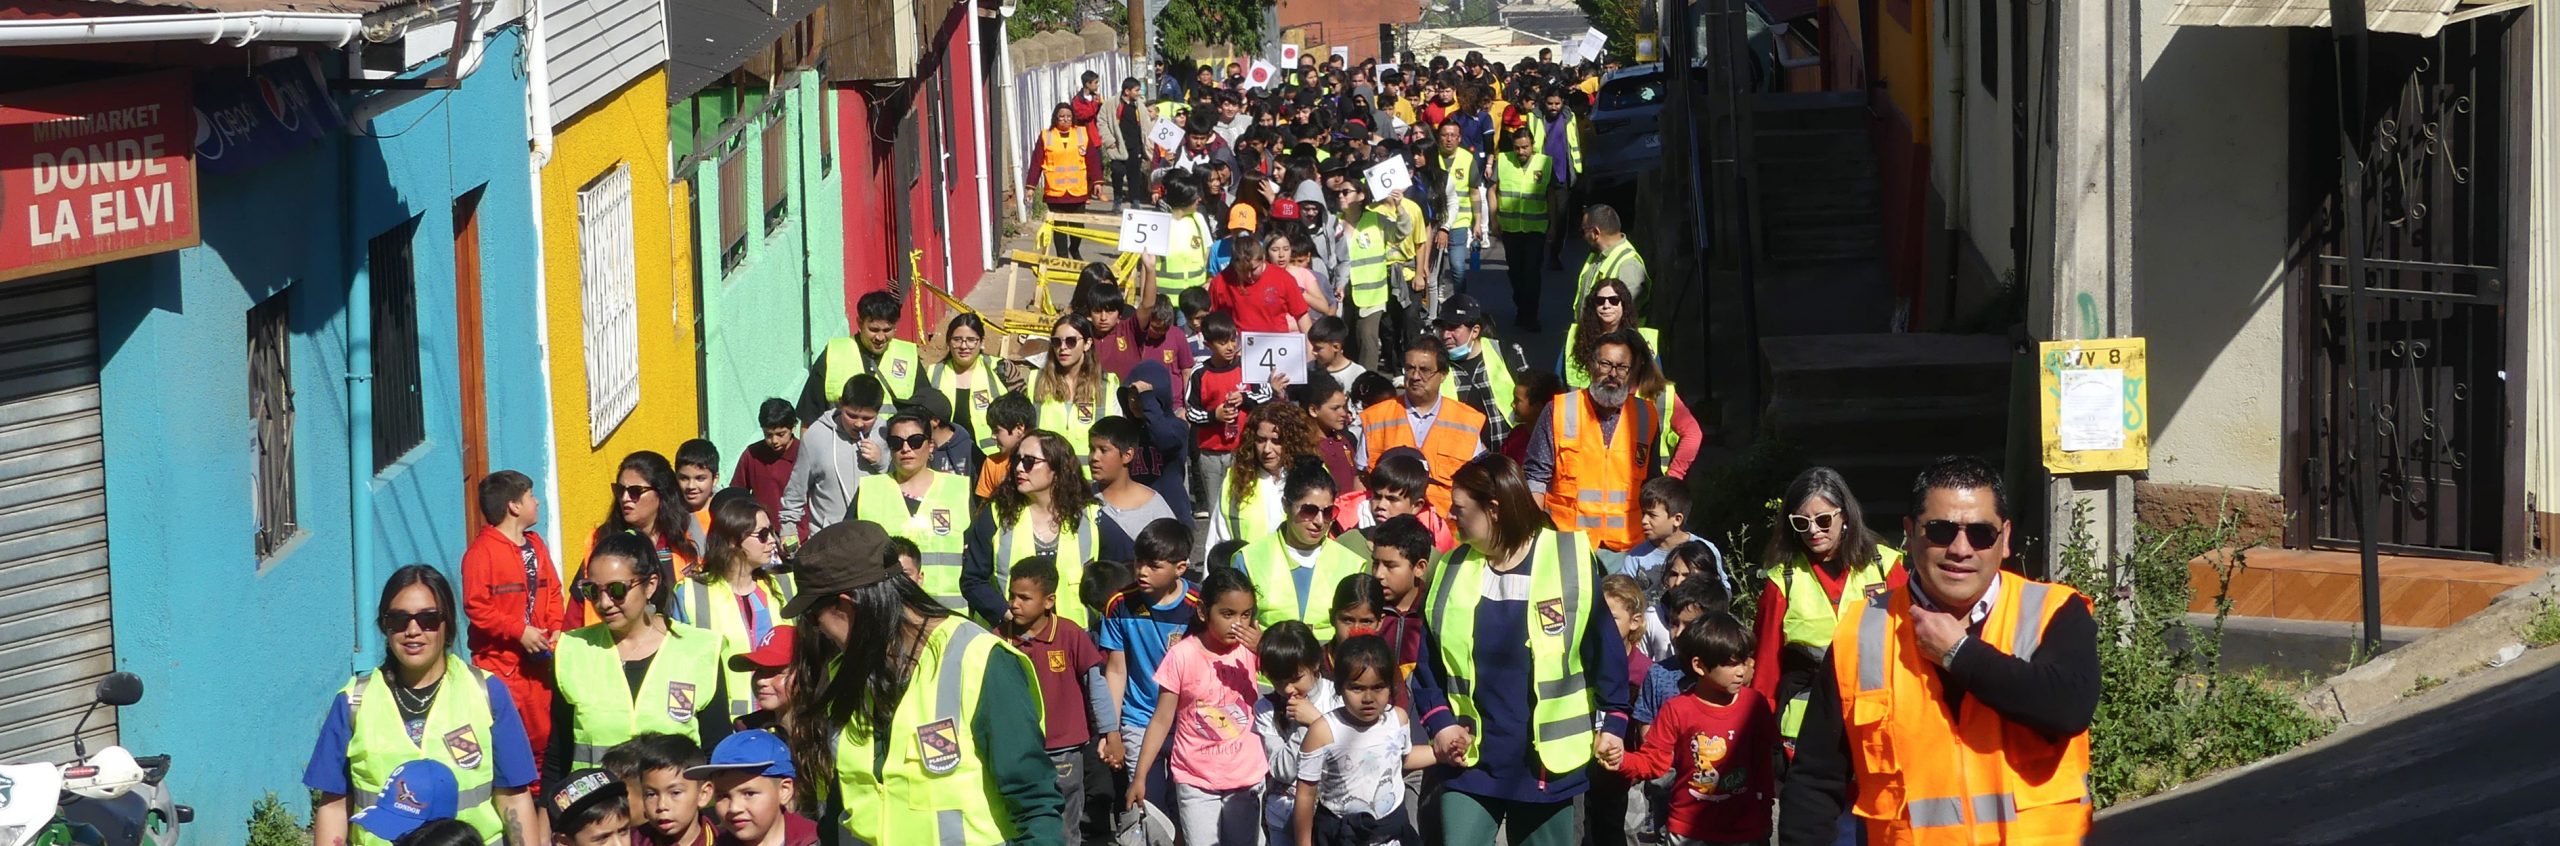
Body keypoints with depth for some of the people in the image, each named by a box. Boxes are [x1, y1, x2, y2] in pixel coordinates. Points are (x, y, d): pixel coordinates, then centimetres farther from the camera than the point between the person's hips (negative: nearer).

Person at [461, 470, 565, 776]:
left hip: (536, 659, 7)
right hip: (498, 661, -7)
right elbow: (476, 607, -17)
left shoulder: (535, 545, 13)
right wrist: (519, 631, -19)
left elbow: (553, 591, 15)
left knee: (541, 733, 12)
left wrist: (556, 629, -2)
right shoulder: (482, 550, -12)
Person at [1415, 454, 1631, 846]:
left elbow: (1605, 646, -2)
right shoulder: (1451, 571, 3)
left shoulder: (1571, 560, -7)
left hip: (1549, 764, -2)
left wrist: (1612, 722, -3)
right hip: (1471, 762, 2)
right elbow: (1427, 659, 9)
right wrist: (1439, 721, -3)